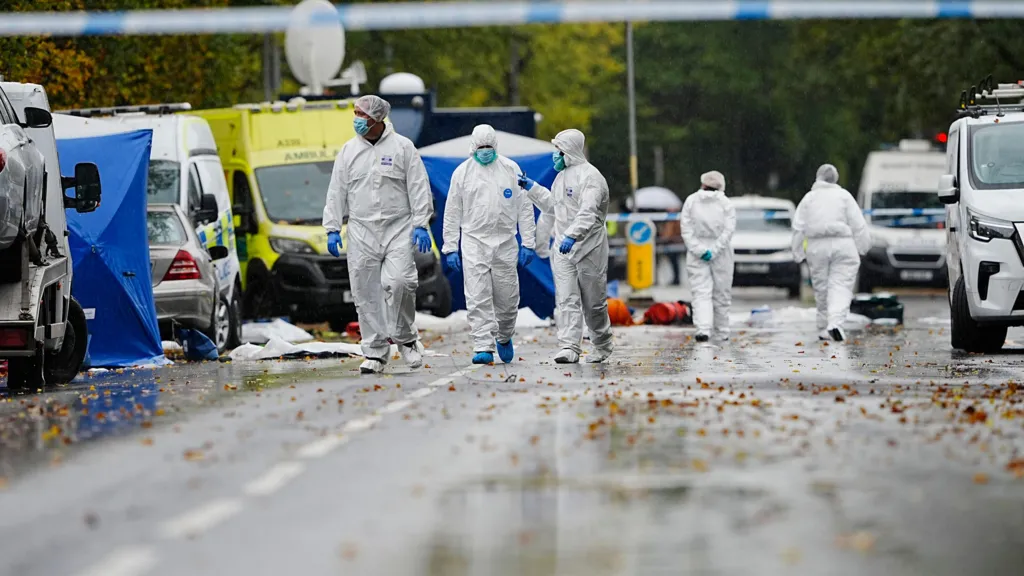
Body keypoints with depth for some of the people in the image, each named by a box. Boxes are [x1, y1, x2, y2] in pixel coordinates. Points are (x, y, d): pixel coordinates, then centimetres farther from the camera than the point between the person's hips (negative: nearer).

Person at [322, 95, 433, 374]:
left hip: (398, 228, -3)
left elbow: (418, 188, 1)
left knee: (399, 281, -19)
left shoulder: (402, 147, 3)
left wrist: (420, 224, -7)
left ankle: (405, 338, 4)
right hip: (361, 231, 3)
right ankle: (375, 353, 5)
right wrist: (333, 229, 5)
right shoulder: (348, 150, 10)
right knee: (366, 294, -1)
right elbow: (336, 192, 12)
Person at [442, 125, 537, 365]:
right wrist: (450, 247, 2)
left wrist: (527, 243, 1)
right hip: (474, 241, -1)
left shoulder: (511, 169, 5)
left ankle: (504, 337, 30)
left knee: (507, 297, 5)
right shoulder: (462, 172, 4)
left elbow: (524, 208, 7)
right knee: (478, 299, -9)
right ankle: (483, 347, -11)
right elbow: (452, 212, 7)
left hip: (505, 242, 1)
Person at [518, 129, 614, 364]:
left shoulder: (590, 176, -13)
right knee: (566, 300, -5)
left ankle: (603, 345, 22)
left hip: (589, 248, -7)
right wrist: (531, 187, 28)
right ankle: (569, 347, -10)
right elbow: (553, 205, 32)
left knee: (594, 302, 4)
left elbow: (588, 213, -26)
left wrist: (572, 235, -39)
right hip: (563, 249, 7)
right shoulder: (562, 176, 16)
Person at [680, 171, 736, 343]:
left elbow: (686, 229, -5)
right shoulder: (726, 203, 0)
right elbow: (728, 230, -8)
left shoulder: (691, 201, 1)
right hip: (721, 256, 1)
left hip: (696, 255, -1)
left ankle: (703, 329, -24)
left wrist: (699, 250, -9)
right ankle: (721, 333, 18)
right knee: (721, 294, 11)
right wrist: (714, 251, -11)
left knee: (701, 292, -5)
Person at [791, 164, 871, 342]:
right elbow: (858, 225, 2)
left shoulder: (809, 198, 9)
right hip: (842, 245, -2)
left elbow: (799, 228, 8)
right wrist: (862, 247, 11)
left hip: (817, 247, 2)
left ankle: (824, 328, 15)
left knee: (821, 288, 10)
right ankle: (835, 322, -23)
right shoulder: (844, 196, 3)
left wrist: (798, 253, 12)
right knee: (840, 285, -5)